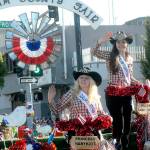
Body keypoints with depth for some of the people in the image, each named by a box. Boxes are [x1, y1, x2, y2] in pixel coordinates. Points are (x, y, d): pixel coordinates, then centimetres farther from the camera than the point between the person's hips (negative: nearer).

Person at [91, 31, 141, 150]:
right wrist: (100, 42, -32)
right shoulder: (110, 56, -2)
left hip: (127, 93, 5)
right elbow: (94, 52, -16)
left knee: (127, 122, 9)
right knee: (117, 122, -3)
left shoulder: (130, 58, 11)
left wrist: (140, 84, 4)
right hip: (113, 93, -4)